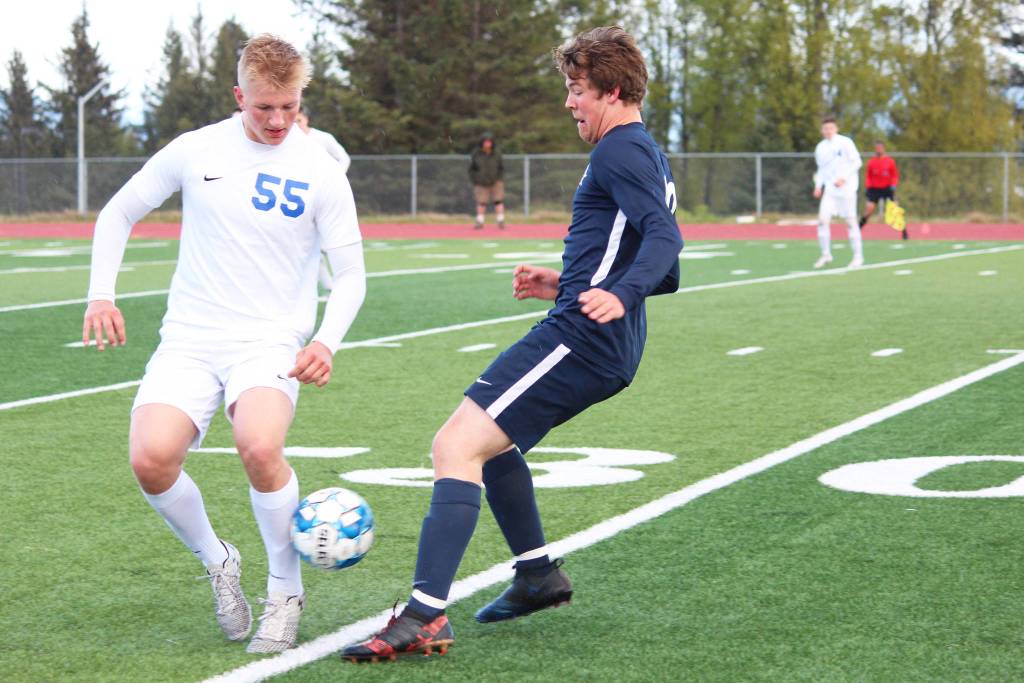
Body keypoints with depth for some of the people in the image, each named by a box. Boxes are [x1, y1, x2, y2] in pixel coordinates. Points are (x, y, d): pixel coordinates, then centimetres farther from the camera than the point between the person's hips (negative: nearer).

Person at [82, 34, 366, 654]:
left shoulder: (320, 173, -1)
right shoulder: (196, 151, 3)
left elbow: (351, 275, 4)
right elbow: (119, 214, 16)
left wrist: (326, 342, -14)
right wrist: (101, 294, 3)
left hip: (272, 342, -2)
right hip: (190, 340, 2)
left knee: (260, 447, -32)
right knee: (151, 457, -24)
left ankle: (286, 592, -6)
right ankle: (218, 563, 7)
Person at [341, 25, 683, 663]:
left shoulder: (621, 151, -9)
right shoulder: (651, 157, 21)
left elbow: (665, 237, -24)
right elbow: (665, 273, 24)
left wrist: (618, 295, -39)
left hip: (578, 339, -11)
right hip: (607, 349, 11)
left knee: (457, 444, -16)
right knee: (487, 437, 27)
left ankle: (425, 617, -24)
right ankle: (539, 575, 32)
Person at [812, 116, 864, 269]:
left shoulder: (845, 142, -5)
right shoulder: (820, 148, 11)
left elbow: (856, 162, -7)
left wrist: (843, 178, -16)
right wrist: (818, 185, 5)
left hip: (846, 188, -4)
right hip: (830, 189, 4)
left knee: (851, 221, -2)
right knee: (822, 219, -7)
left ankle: (858, 256, 7)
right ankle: (826, 254, 5)